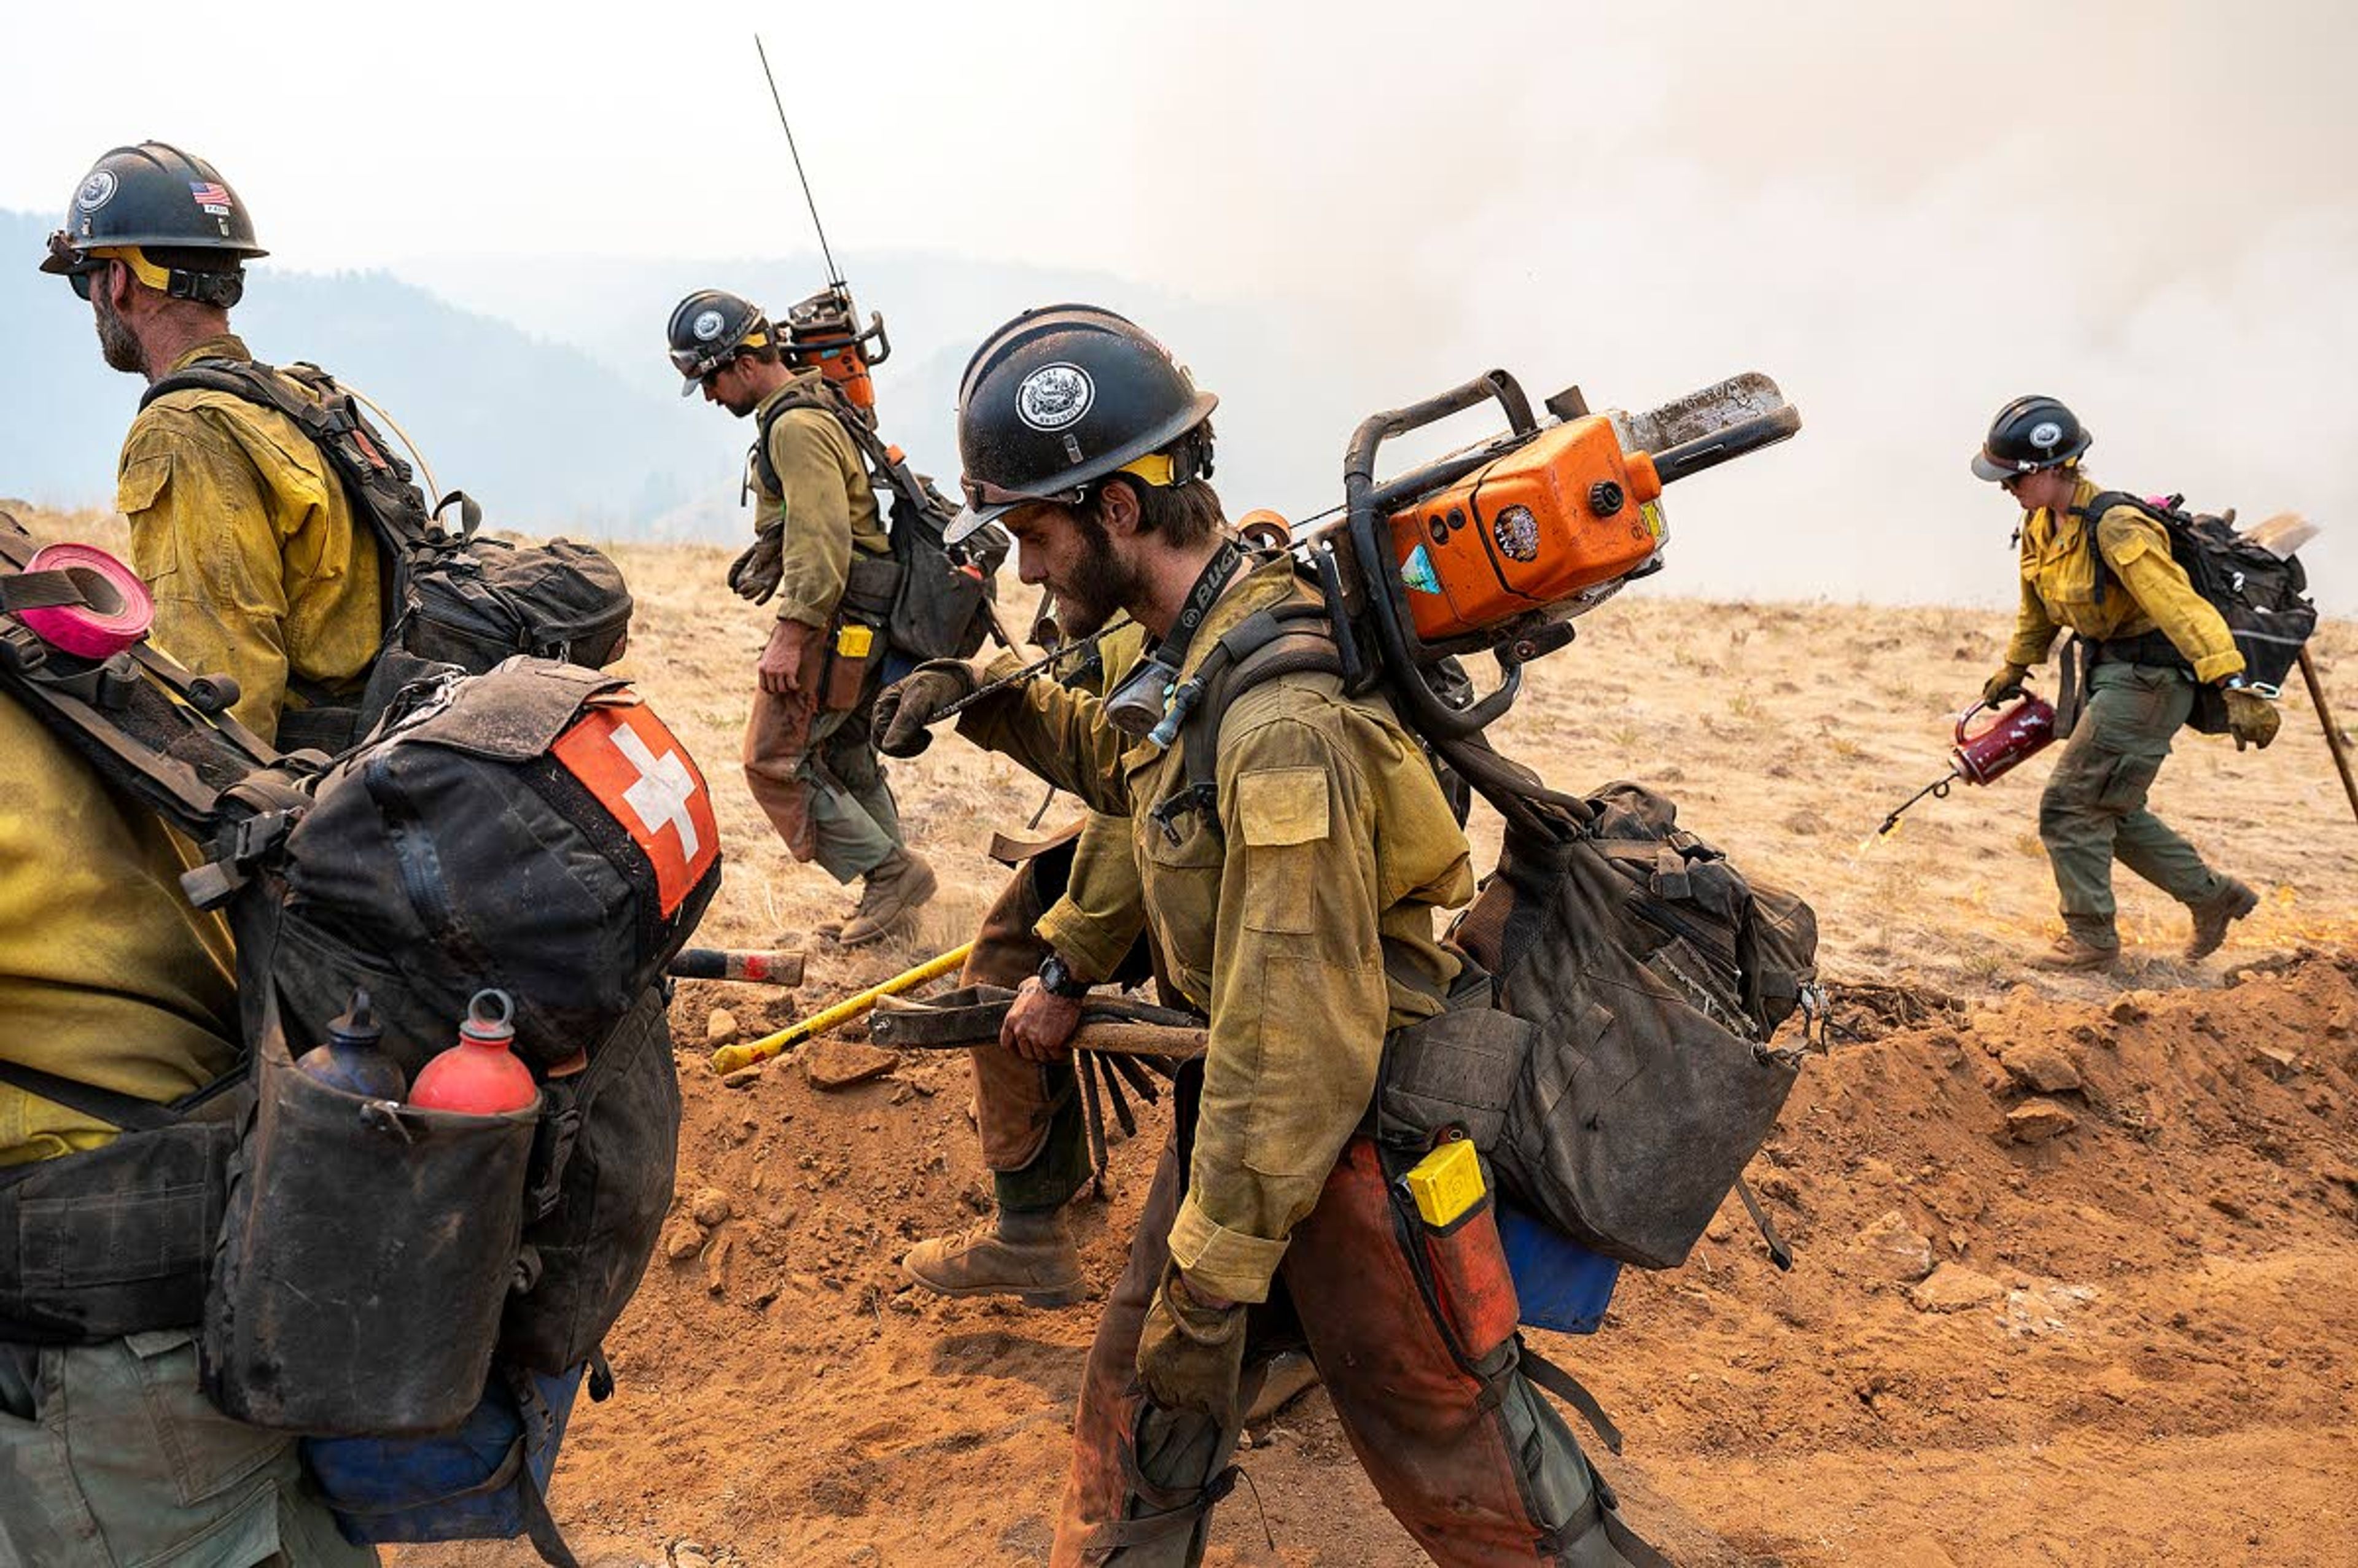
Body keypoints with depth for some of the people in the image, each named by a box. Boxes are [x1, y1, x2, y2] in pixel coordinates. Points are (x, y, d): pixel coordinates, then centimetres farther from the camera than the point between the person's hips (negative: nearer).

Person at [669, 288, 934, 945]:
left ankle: (891, 872, -2)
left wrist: (790, 635, -25)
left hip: (830, 620, -11)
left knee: (776, 761, -5)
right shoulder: (817, 411, 18)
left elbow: (822, 541, -24)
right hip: (862, 620, 11)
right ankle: (891, 892, 20)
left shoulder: (796, 427, -15)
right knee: (845, 758, 15)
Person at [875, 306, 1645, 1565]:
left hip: (1355, 1136, -9)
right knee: (1131, 1410, 18)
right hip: (1235, 1095, 9)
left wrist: (1207, 1289, -20)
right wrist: (989, 702, 8)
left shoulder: (1280, 722, -30)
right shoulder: (1200, 648, 0)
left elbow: (1294, 1047, -28)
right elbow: (1132, 769, 24)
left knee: (1448, 1451, 9)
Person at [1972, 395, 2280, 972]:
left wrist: (2237, 688, -43)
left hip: (2149, 680, -9)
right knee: (2111, 810, 17)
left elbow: (2183, 608, -35)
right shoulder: (2041, 524, 1)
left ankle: (2091, 938, 8)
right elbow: (2038, 606, 20)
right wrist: (2014, 668, 33)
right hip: (2107, 673, 9)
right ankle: (2214, 896, 32)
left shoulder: (2115, 530, -27)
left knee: (2069, 805, -6)